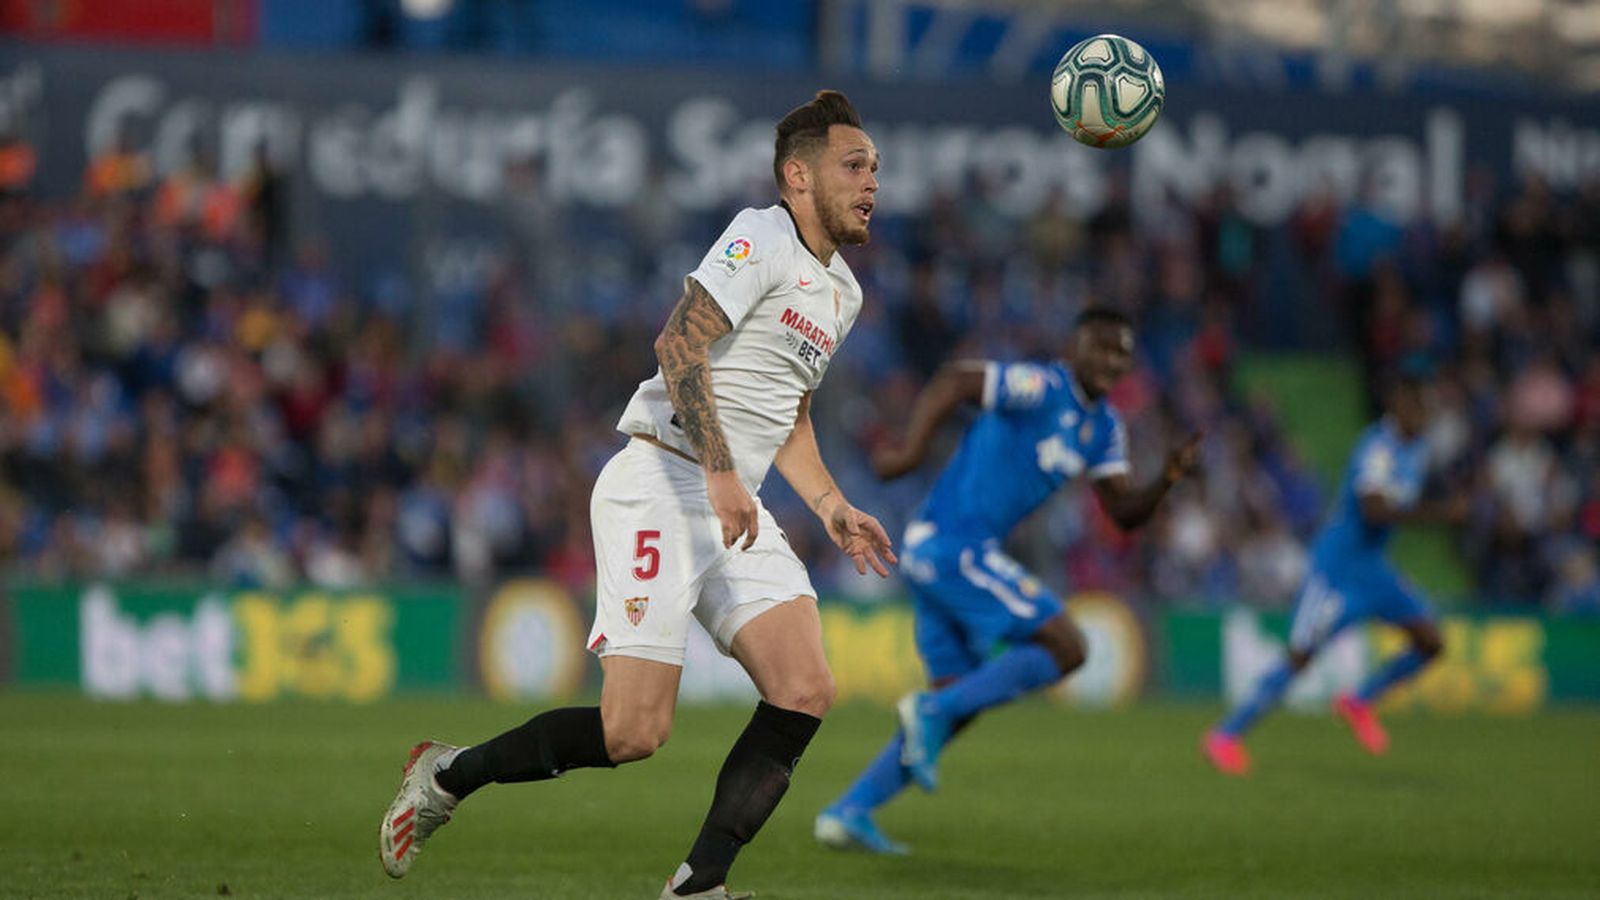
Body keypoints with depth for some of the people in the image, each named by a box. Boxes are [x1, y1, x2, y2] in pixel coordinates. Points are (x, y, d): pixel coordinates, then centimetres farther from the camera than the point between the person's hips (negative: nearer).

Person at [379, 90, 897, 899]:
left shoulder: (842, 291, 21)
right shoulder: (761, 238, -8)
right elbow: (679, 342, -20)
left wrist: (830, 506, 19)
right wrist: (720, 472, -28)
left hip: (735, 510, 9)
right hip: (660, 485, -9)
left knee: (806, 692, -12)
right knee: (634, 730, -16)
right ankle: (447, 776, 6)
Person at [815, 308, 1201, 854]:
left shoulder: (1104, 429, 17)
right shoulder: (1042, 388, -11)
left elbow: (1124, 512, 14)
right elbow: (954, 382, -19)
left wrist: (1168, 479, -5)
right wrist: (913, 448, -31)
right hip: (953, 547, -10)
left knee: (958, 706, 10)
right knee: (1066, 650, -11)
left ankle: (848, 813, 7)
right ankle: (932, 711, -12)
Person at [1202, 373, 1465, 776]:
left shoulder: (1416, 448, 9)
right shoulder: (1378, 447, -20)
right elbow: (1375, 510, -33)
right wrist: (1440, 512, -33)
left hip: (1372, 567, 9)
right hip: (1337, 566, -9)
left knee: (1430, 642, 0)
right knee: (1301, 656, -10)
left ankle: (1359, 702, 19)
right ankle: (1225, 735, -1)